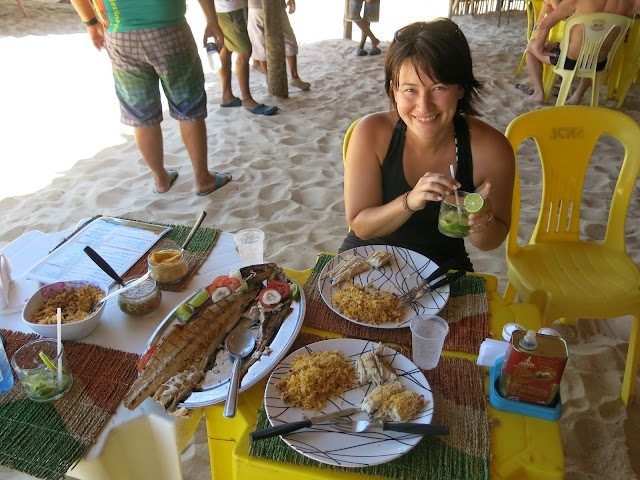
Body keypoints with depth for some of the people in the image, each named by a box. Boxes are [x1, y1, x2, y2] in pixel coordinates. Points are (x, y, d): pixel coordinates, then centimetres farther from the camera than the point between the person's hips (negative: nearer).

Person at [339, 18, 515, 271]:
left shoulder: (491, 149, -18)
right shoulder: (371, 133, -19)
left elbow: (490, 243, -3)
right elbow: (360, 226, -14)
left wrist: (482, 222, -26)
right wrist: (410, 202, -31)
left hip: (443, 268, 3)